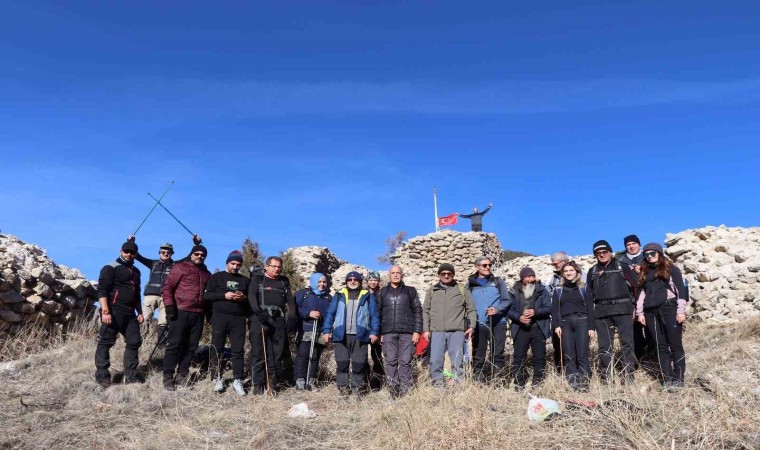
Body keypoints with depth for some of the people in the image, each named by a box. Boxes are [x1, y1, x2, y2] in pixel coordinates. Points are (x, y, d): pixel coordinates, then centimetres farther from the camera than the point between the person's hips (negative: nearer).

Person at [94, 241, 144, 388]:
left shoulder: (136, 271, 20)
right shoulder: (111, 268, -4)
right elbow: (102, 289, -13)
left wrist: (139, 312, 21)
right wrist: (105, 311, -20)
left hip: (130, 313, 8)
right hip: (113, 311, -8)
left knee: (134, 342, 6)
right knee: (106, 342, -3)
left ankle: (131, 375, 13)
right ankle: (102, 376, 2)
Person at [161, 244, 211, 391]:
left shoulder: (207, 274, 18)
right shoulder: (180, 268, 2)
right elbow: (167, 287, -3)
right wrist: (169, 305, -13)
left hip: (198, 314, 5)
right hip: (180, 312, -5)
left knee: (191, 346, 6)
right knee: (175, 344, -3)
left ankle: (182, 375, 14)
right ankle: (168, 377, 2)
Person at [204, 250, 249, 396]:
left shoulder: (245, 280, 18)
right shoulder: (217, 277, 10)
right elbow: (207, 295, 1)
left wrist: (244, 298, -5)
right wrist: (224, 295, -12)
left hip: (238, 318, 2)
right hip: (220, 316, -2)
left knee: (238, 350, -1)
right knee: (216, 349, -1)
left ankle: (238, 381, 2)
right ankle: (217, 379, 8)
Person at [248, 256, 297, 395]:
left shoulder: (284, 281, 21)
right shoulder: (257, 279, 11)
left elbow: (290, 300, 13)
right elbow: (251, 295, -4)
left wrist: (292, 317, -3)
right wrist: (258, 311, -21)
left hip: (279, 320, 3)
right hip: (260, 318, -3)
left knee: (277, 353, 1)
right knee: (259, 352, -5)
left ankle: (272, 383, 7)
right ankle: (258, 384, -1)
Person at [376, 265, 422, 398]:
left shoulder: (410, 291, 11)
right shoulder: (382, 293, 14)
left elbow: (417, 311, 8)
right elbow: (377, 313, 12)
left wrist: (417, 331, -2)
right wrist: (378, 332, 3)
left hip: (407, 332, -1)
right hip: (388, 333, 1)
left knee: (405, 361, -4)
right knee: (390, 362, -1)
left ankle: (405, 390, 0)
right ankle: (393, 391, 3)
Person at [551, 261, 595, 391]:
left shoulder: (583, 288, 11)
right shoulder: (558, 290, 15)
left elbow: (590, 308, 8)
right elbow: (555, 309, 9)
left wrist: (591, 327, -1)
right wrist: (556, 325, -4)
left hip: (581, 322, -1)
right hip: (565, 324, 2)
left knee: (582, 355, -8)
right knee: (569, 356, -3)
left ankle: (584, 383, -5)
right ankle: (572, 384, -2)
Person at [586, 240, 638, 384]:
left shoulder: (622, 267, 6)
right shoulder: (592, 272, 15)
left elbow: (635, 284, 3)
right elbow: (589, 294, 16)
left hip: (622, 309, -3)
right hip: (601, 312, 3)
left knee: (627, 342, -5)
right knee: (604, 345, 5)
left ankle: (628, 374, 2)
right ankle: (606, 377, 10)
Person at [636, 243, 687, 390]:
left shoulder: (671, 269, 6)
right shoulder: (645, 272, 18)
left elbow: (680, 289, -2)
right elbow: (641, 292, 17)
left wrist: (681, 311, -10)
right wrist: (640, 312, 9)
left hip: (669, 309, -4)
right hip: (651, 312, 4)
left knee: (675, 344, -4)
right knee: (661, 346, 4)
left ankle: (678, 379, 0)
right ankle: (667, 379, 6)